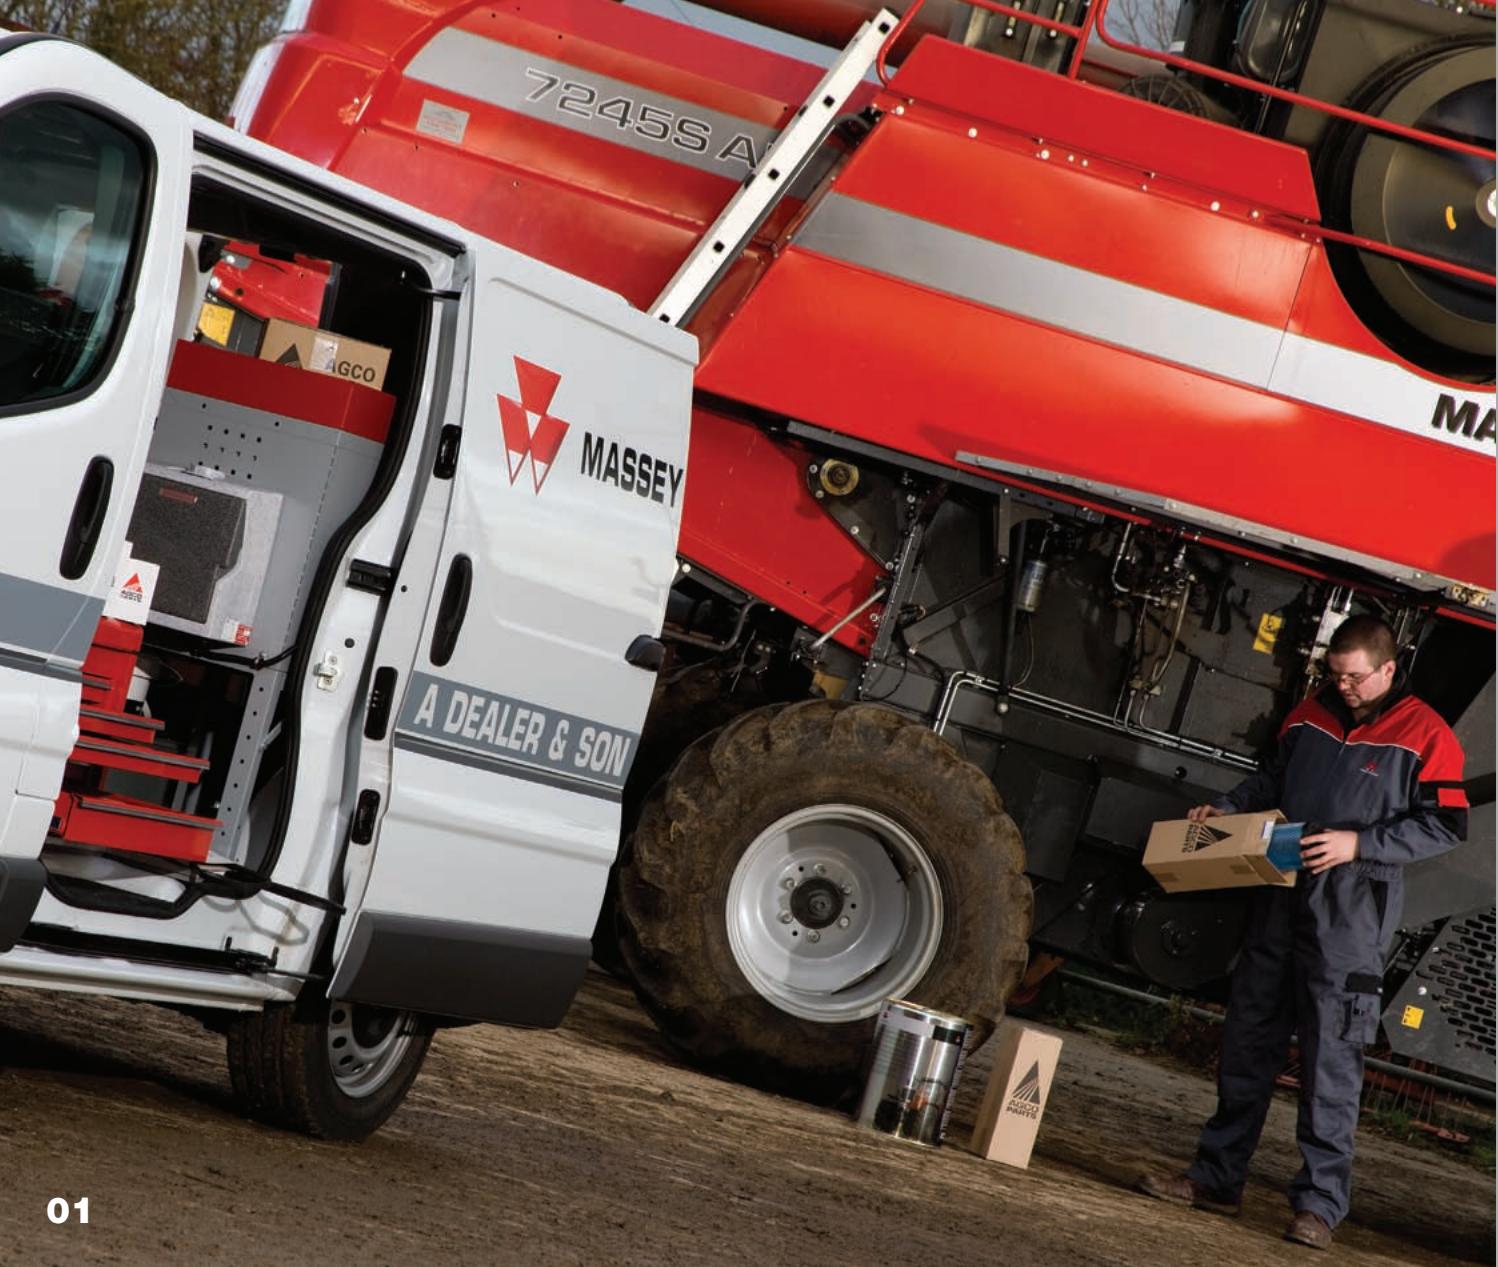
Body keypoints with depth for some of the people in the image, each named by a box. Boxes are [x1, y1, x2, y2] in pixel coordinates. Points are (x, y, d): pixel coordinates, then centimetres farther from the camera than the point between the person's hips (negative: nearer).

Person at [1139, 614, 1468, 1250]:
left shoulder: (1425, 736, -6)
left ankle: (1320, 1202, 1)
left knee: (1332, 1059, -5)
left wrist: (1359, 844, -17)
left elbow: (1445, 825, -9)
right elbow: (1274, 778, 24)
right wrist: (1228, 807, 6)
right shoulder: (1311, 713, 11)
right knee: (1247, 1042, 10)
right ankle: (1217, 1177, 18)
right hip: (1279, 904, 6)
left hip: (1350, 919, -6)